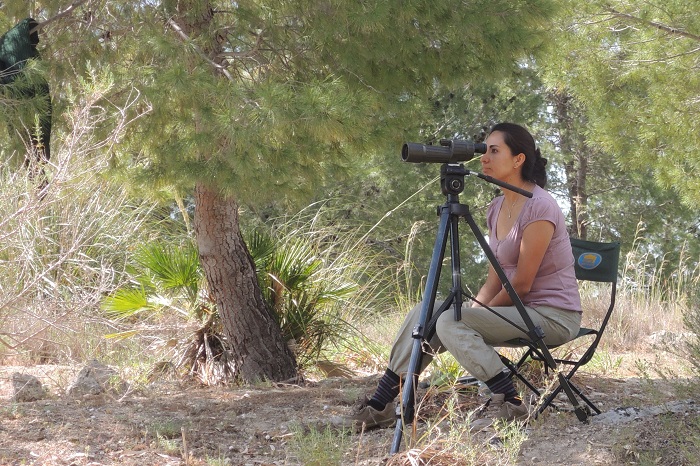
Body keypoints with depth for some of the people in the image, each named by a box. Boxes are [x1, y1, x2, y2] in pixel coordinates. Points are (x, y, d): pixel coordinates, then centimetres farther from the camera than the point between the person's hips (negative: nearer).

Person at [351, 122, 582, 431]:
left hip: (554, 314, -9)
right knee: (424, 314, -4)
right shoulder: (497, 208, 11)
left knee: (451, 322, -25)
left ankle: (510, 403, -19)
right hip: (518, 310, 9)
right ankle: (380, 406, -2)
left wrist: (477, 313, -7)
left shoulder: (539, 208, -17)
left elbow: (522, 283, -16)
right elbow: (494, 281, 13)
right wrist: (474, 309, -3)